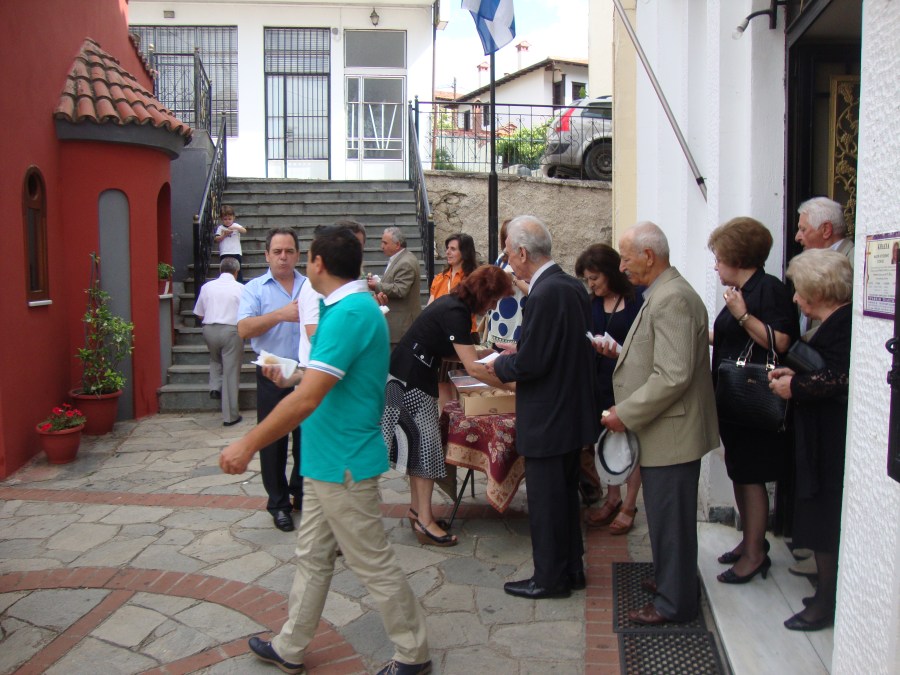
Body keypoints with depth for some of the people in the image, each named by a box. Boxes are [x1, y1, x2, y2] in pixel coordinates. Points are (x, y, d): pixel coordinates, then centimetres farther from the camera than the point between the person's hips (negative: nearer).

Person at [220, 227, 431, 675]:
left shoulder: (349, 314, -23)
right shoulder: (353, 306, 10)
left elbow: (307, 398, -29)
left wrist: (249, 445, -23)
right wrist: (292, 376, 26)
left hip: (344, 464, -10)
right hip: (328, 460, 10)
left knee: (373, 566, 4)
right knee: (312, 556, 20)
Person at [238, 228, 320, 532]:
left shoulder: (311, 287, 7)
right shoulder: (255, 288, 0)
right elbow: (244, 329, -12)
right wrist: (280, 315, -22)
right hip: (272, 376, -2)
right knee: (273, 440, 6)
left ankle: (301, 493, 30)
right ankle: (278, 503, 19)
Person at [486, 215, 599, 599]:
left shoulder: (544, 295, -23)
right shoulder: (573, 286, 5)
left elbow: (530, 365, -24)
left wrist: (500, 366, -6)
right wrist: (520, 351, 13)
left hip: (547, 420, -9)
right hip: (572, 411, 9)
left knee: (545, 501, 6)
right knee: (566, 494, 20)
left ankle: (551, 579, 20)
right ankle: (571, 569, 34)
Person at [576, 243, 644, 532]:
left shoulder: (638, 299, -11)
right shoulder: (592, 303, 5)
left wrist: (618, 352, -26)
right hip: (602, 381, 5)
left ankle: (628, 506, 18)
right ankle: (613, 499, 27)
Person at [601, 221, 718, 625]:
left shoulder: (672, 298, -21)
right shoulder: (662, 294, 13)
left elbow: (673, 376, -27)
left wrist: (625, 414, -20)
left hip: (672, 431, -10)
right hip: (664, 430, 10)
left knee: (669, 519, 3)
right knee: (663, 514, 21)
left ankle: (674, 603, 17)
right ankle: (668, 579, 37)